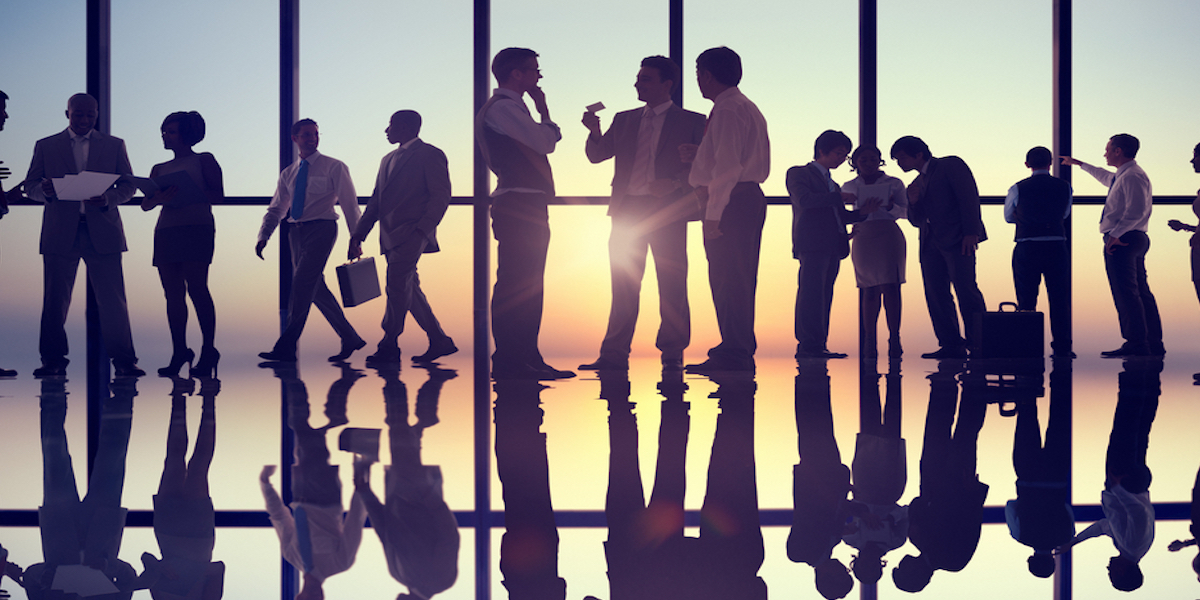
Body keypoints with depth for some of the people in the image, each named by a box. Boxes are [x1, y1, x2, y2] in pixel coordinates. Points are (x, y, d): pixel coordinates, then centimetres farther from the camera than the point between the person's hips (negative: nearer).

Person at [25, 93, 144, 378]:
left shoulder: (114, 145, 13)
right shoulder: (45, 146, 12)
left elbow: (128, 186, 9)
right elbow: (30, 185, 10)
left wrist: (107, 199, -12)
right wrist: (46, 191, -14)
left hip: (102, 232, 0)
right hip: (60, 233, 0)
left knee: (113, 300, -4)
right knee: (55, 300, 0)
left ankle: (124, 361, -1)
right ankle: (53, 361, 9)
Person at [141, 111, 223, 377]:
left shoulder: (204, 161, 9)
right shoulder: (159, 169, 21)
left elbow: (218, 195, -1)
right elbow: (146, 204, 12)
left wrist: (187, 193, -16)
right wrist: (159, 198, -12)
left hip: (196, 228, -5)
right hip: (166, 230, 5)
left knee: (197, 288, -13)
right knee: (173, 293, 0)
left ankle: (208, 351, -11)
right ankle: (179, 352, 3)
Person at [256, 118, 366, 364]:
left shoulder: (334, 167, 2)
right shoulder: (288, 174, 16)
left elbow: (349, 203, 0)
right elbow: (276, 209, 18)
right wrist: (264, 236, 3)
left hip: (321, 229, -6)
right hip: (297, 232, 6)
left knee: (302, 285, -14)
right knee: (317, 290, 6)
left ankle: (286, 348, -15)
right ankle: (350, 338, 18)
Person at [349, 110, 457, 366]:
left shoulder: (430, 155, -2)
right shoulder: (389, 160, 23)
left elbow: (441, 196, -9)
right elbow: (376, 201, 23)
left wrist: (422, 229, -18)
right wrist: (358, 234, 15)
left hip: (411, 234, -8)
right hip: (391, 237, 8)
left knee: (397, 284, -15)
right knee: (408, 289, 7)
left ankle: (389, 345, -13)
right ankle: (439, 341, 13)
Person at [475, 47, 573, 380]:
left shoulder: (510, 108, 24)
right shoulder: (503, 107, -9)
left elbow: (544, 141, 26)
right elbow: (546, 142, -14)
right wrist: (543, 110, 0)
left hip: (527, 207, 11)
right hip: (519, 206, -11)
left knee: (527, 287, 12)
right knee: (516, 286, -12)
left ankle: (526, 359, 16)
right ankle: (509, 361, -13)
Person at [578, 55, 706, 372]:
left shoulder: (691, 122, 5)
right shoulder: (624, 120, 17)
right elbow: (597, 155, 13)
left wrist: (676, 182, -15)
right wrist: (595, 132, -7)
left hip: (667, 210, -4)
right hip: (628, 209, 4)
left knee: (672, 284, -3)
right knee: (623, 283, 3)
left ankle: (672, 354, 4)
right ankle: (614, 354, 4)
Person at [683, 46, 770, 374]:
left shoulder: (728, 109, -12)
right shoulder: (748, 108, 21)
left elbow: (728, 167, -19)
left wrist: (713, 213, -21)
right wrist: (700, 155, 21)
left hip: (731, 202, -11)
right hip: (750, 197, 11)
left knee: (727, 281, -10)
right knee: (738, 281, 13)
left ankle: (733, 355, -10)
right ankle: (740, 352, 18)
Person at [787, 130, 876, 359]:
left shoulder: (831, 183, 29)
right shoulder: (798, 174, 6)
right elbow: (804, 200, -12)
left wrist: (862, 212, 7)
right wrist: (839, 197, -12)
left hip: (832, 246, 8)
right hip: (811, 243, -8)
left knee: (824, 296, 1)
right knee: (811, 293, -14)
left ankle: (817, 346, -2)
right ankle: (808, 345, -18)